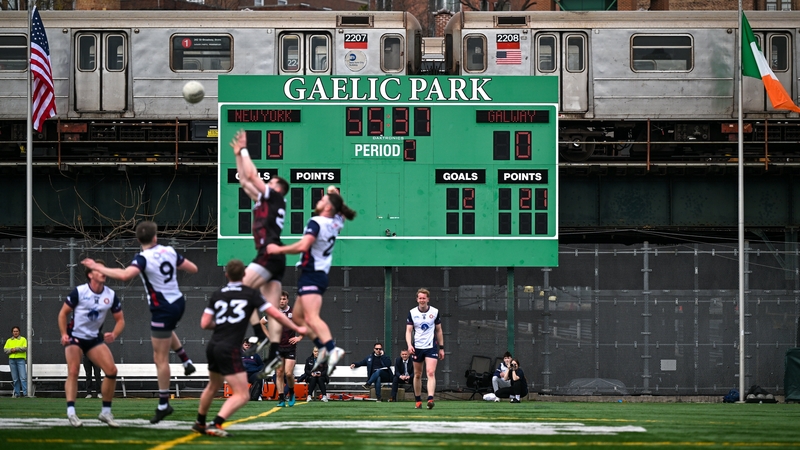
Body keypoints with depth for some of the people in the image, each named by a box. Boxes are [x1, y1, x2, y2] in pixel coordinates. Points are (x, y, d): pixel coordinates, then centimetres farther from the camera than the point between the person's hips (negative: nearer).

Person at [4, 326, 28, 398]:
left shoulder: (23, 339, 8)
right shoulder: (9, 341, 17)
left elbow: (25, 348, -6)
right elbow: (5, 350, 9)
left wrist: (16, 349, -11)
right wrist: (11, 350, -9)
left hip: (21, 359, -3)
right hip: (12, 359, 3)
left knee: (23, 377, -11)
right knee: (15, 378, 3)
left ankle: (26, 393, -14)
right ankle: (16, 393, 7)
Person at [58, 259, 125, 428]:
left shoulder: (111, 295, -3)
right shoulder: (79, 292, -14)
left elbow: (120, 319, 4)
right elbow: (63, 313, -6)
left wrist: (114, 335, -16)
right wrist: (64, 334, -19)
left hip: (95, 338, 4)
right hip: (75, 337, -4)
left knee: (111, 370, -9)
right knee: (73, 371, -22)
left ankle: (106, 412, 2)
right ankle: (71, 412, -24)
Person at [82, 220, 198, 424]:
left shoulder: (143, 258, -20)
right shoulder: (169, 251, -2)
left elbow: (125, 275, -38)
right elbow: (193, 268, 7)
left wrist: (99, 268, -28)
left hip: (163, 310, -7)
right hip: (178, 302, 7)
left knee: (160, 358, 2)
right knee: (166, 330, 42)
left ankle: (163, 404, 5)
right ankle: (186, 361, 40)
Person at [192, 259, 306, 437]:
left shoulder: (217, 294, 9)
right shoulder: (251, 294, -1)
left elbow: (204, 324, 5)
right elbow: (276, 315, 1)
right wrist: (297, 329, 14)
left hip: (213, 347, 6)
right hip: (230, 350, -6)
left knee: (213, 387, 30)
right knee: (242, 395, -6)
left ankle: (200, 423, 43)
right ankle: (216, 425, -23)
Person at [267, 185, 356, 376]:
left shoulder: (316, 223, -15)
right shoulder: (336, 222, 8)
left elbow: (303, 245, -28)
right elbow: (341, 210, 33)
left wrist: (279, 249, -18)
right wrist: (335, 194, 23)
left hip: (311, 274, -9)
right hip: (321, 273, 9)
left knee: (311, 317, -23)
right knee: (298, 316, 18)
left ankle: (332, 349, -40)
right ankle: (323, 348, 9)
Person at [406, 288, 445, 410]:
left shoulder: (435, 312, 2)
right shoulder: (412, 313, 1)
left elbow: (439, 331, 10)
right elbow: (408, 330, -1)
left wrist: (441, 348, 9)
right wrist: (409, 345, -18)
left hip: (431, 346, -1)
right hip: (417, 347, 1)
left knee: (431, 373, -16)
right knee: (417, 374, 8)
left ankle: (430, 399, -26)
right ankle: (418, 400, 20)